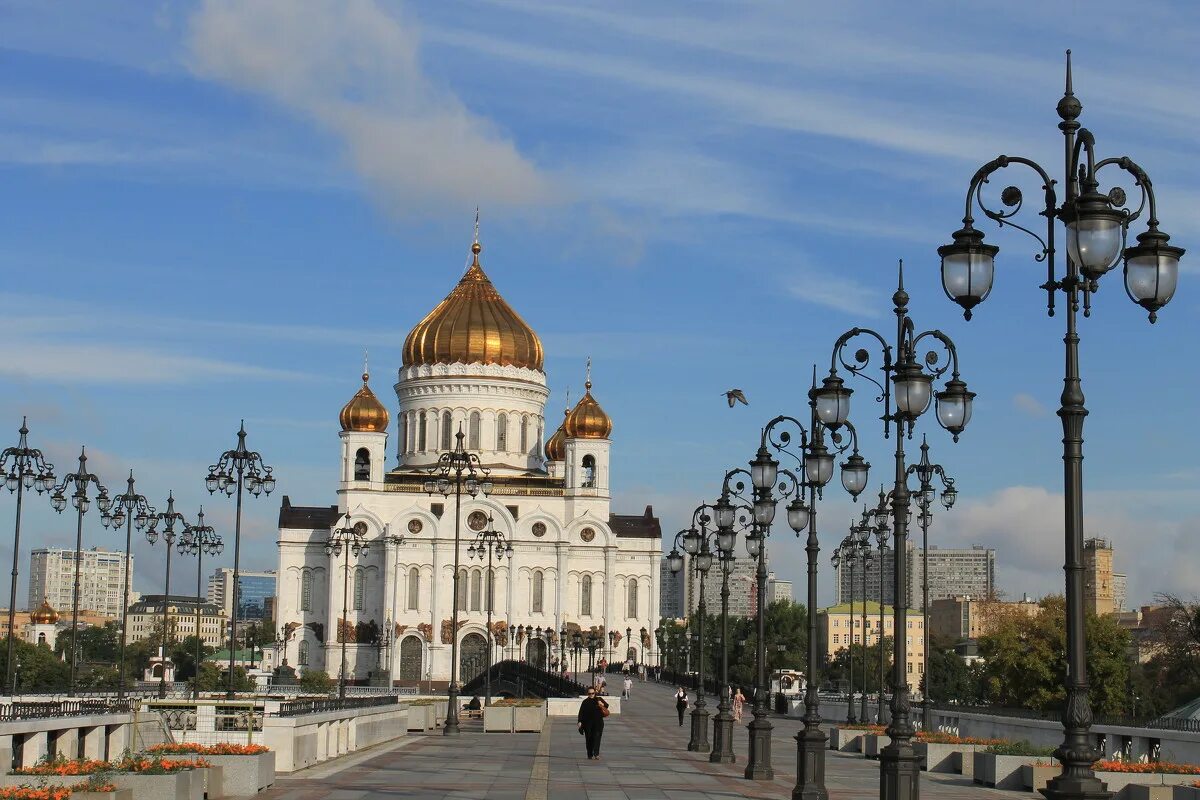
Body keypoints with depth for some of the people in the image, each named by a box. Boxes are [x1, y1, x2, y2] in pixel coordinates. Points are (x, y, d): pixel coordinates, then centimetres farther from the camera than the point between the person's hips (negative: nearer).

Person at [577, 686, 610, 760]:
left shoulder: (599, 699, 8)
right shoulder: (585, 702, 5)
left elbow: (607, 705, 8)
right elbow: (581, 712, 3)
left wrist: (603, 704, -15)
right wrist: (580, 722, -5)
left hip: (598, 722, -1)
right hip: (588, 723, 1)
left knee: (597, 737, -15)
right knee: (589, 739, 5)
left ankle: (596, 754, -22)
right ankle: (590, 755, 14)